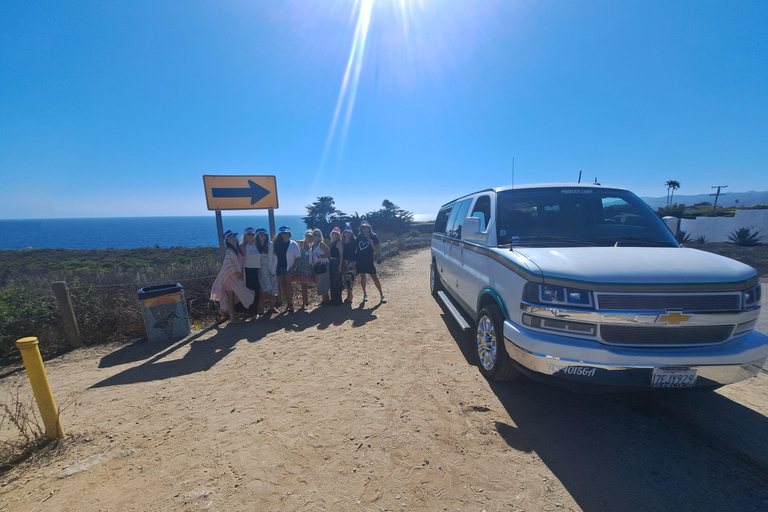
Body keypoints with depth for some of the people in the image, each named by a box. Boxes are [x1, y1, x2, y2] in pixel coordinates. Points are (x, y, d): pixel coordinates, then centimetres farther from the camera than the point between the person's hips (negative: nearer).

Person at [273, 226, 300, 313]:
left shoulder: (293, 244, 0)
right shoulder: (277, 244, 8)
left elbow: (297, 257, -1)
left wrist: (293, 266, -10)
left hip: (288, 267, -3)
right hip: (279, 267, 3)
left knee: (287, 283, -9)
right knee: (282, 284, 5)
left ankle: (290, 303, -4)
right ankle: (287, 302, 14)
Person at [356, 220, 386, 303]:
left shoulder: (373, 236, -3)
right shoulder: (359, 236, 5)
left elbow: (376, 250, -6)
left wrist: (371, 242, -20)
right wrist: (354, 259, 6)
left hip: (369, 260, -3)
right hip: (359, 260, 3)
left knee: (375, 278, -5)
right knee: (362, 277, 9)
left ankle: (381, 295, 5)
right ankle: (364, 294, 24)